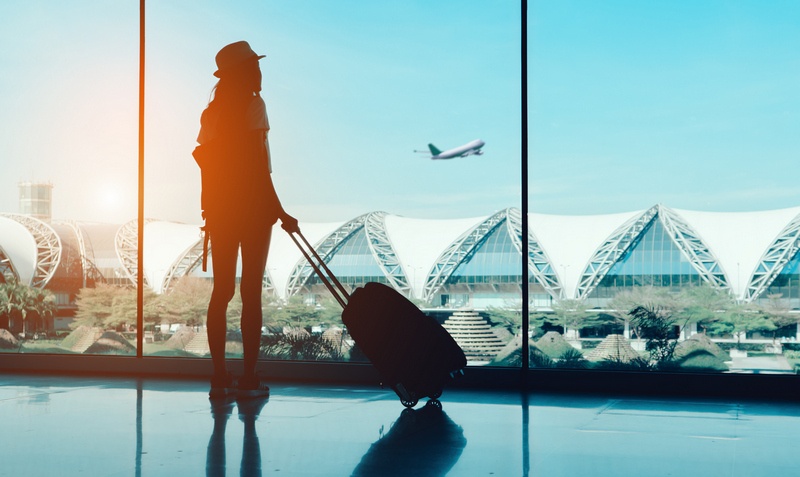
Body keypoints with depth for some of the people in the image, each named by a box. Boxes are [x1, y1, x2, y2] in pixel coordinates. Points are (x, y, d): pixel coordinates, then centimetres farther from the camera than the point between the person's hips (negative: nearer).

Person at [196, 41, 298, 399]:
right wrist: (280, 212, -12)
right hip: (252, 207, -6)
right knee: (251, 291, -1)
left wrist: (209, 210, 15)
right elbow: (258, 166, -15)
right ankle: (249, 378, 1)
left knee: (221, 290, 9)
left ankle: (220, 376, 11)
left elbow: (204, 159, 9)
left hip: (219, 210, 6)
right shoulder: (253, 105, -9)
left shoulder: (211, 112, 9)